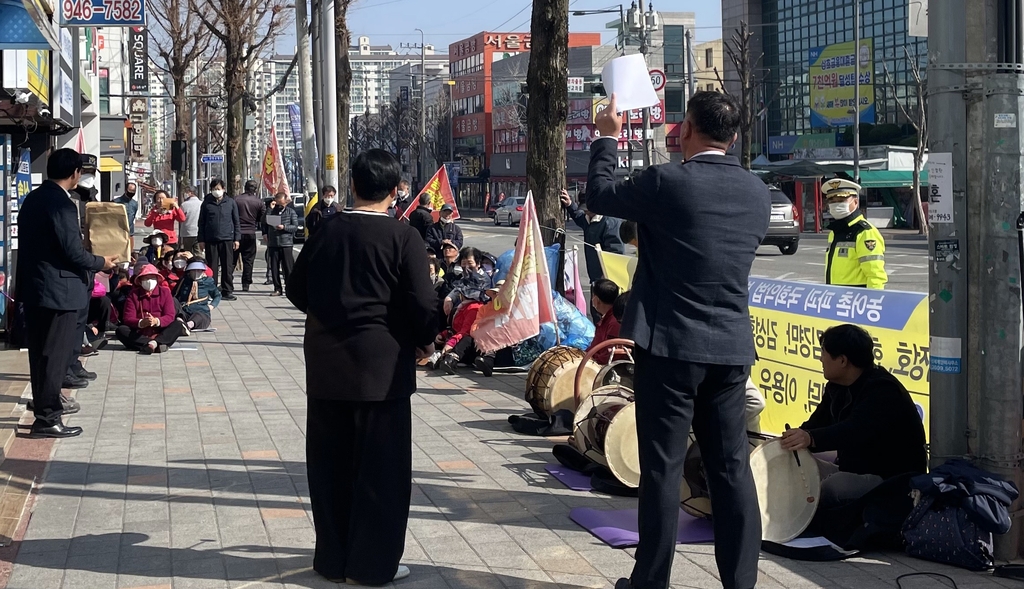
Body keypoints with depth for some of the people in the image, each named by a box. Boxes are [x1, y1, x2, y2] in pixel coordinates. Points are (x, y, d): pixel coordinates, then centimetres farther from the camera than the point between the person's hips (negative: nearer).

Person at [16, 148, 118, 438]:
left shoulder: (33, 198, 9)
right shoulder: (62, 204, -19)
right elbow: (74, 254, -20)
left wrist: (79, 235, 23)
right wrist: (101, 263, -4)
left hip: (33, 286, 9)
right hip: (58, 290, -9)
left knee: (40, 352, 18)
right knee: (55, 355, -2)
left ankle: (43, 403, 31)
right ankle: (47, 419, 2)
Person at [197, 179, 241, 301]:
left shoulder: (230, 202, 7)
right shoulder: (207, 203, 7)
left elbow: (236, 222, 9)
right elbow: (201, 222, 9)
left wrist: (237, 239, 2)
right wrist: (201, 240, 3)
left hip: (227, 240, 0)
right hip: (211, 240, 0)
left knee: (228, 267, 1)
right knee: (211, 267, 2)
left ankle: (227, 291, 7)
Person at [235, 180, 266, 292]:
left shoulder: (236, 199, -4)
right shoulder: (259, 202, -2)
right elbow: (263, 219, 3)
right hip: (251, 234, 0)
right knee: (248, 260, 7)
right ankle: (246, 285, 4)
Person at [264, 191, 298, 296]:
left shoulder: (291, 211, 4)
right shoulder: (271, 211, 11)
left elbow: (295, 227, -2)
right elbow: (264, 224, 7)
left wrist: (284, 227, -14)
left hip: (286, 243, -3)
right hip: (273, 243, 3)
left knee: (288, 268, -3)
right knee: (274, 268, 3)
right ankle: (277, 289, 10)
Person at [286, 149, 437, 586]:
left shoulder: (326, 231, 2)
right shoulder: (402, 237, -10)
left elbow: (297, 290, 10)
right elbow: (422, 303, -13)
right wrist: (423, 343, 5)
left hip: (326, 365, 4)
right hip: (381, 365, -4)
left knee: (330, 463, 12)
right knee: (381, 465, 5)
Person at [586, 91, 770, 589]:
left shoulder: (666, 181, -12)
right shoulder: (757, 193, 5)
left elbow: (599, 196, 3)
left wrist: (608, 139, 17)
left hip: (670, 345, -5)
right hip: (731, 347, 5)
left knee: (663, 467, 2)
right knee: (732, 466, 8)